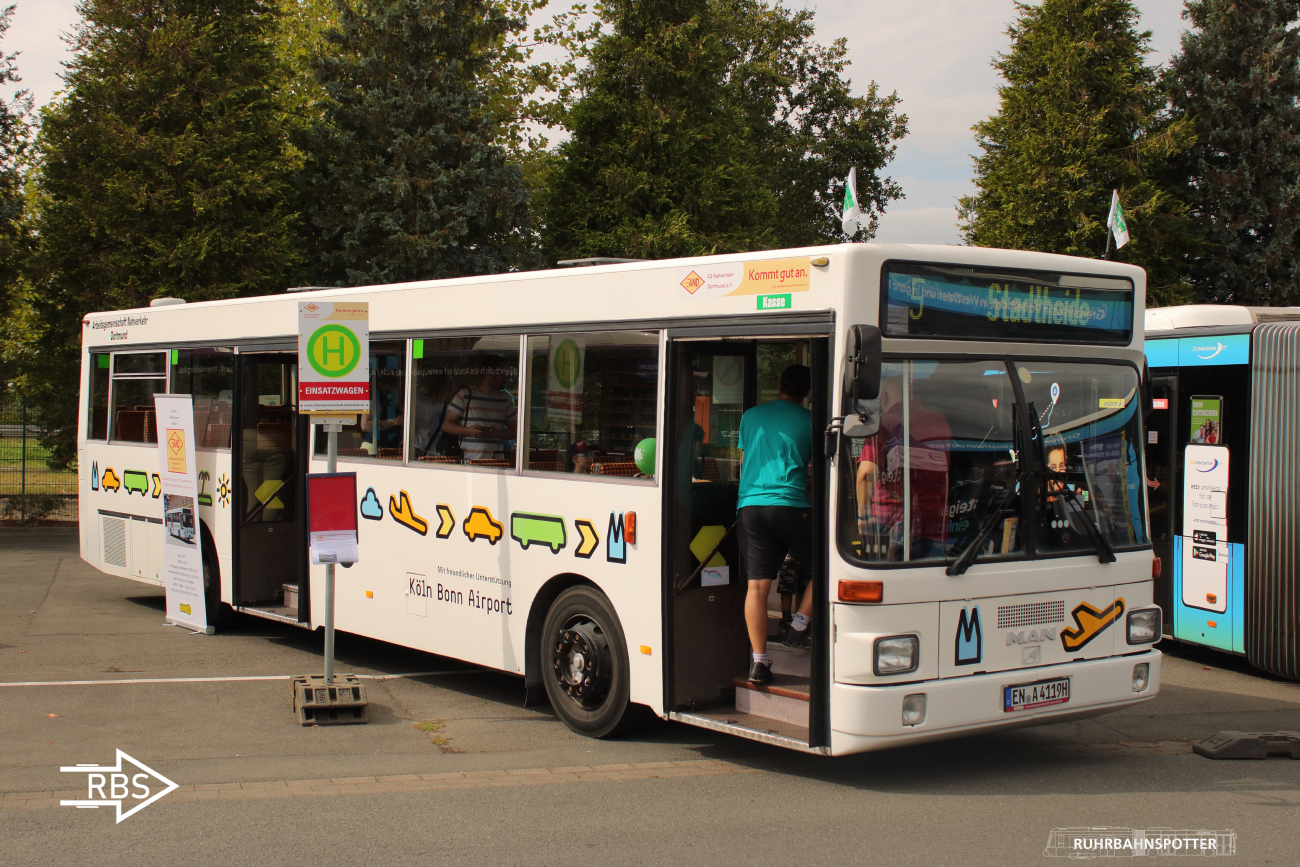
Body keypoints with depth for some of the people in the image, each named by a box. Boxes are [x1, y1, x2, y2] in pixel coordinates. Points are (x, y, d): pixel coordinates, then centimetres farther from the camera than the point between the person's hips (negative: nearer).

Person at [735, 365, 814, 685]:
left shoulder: (751, 416, 16)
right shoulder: (808, 420, 5)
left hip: (749, 505, 4)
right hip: (790, 505, -4)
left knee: (756, 586, 1)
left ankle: (758, 660, 0)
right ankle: (798, 627, 8)